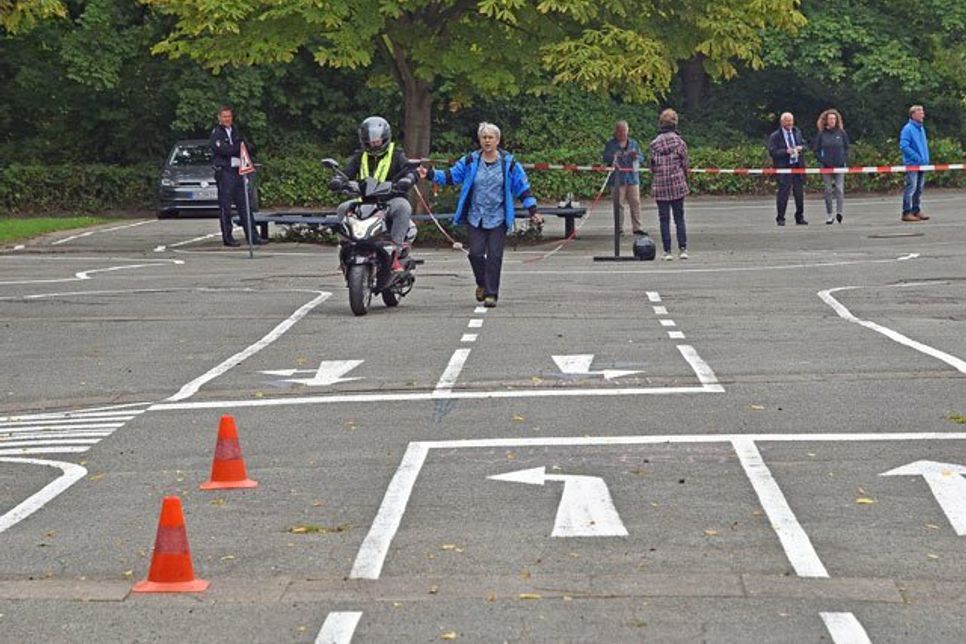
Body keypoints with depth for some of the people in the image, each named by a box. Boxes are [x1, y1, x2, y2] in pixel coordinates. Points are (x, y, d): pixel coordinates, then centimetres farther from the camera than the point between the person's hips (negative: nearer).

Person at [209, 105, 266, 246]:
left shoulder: (236, 131, 17)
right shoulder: (216, 133, -3)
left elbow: (249, 148, 10)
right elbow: (224, 150, -18)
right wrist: (240, 147, -6)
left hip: (238, 170, 6)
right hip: (224, 172, -6)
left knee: (245, 205, 5)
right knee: (225, 206, -3)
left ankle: (252, 236, 7)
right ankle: (227, 237, 2)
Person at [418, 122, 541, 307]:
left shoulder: (509, 163, 2)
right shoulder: (470, 161, 5)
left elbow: (522, 188, 5)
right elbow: (451, 176, 4)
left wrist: (533, 211, 1)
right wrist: (430, 174, -9)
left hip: (498, 218, -1)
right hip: (475, 217, 1)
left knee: (494, 256, -4)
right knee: (476, 253, -4)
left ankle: (491, 293, 5)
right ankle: (482, 284, 23)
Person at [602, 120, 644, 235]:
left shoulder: (633, 144, 13)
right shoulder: (610, 145, 6)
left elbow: (640, 158, 12)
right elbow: (605, 159, 0)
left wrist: (636, 157, -10)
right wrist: (614, 157, -19)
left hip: (632, 177, 3)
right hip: (617, 178, -3)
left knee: (635, 203, 1)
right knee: (619, 204, -2)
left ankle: (637, 228, 6)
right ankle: (619, 229, 4)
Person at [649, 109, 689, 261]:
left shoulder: (654, 144, -1)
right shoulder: (679, 141, -2)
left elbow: (652, 167, 2)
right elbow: (684, 164, 0)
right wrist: (685, 181, 14)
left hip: (660, 185, 0)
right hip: (677, 184, 0)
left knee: (664, 219, 4)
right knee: (679, 217, 8)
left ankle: (667, 251, 1)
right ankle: (682, 249, 1)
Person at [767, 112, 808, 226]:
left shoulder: (797, 132, 13)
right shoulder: (775, 136, -4)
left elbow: (803, 144, 22)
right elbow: (772, 151, -11)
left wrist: (801, 148, -2)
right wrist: (786, 151, -21)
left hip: (797, 165, 5)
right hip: (784, 167, -5)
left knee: (799, 193, 8)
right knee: (783, 193, -5)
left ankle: (800, 217, 18)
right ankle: (780, 218, 3)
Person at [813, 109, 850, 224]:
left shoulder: (841, 133, 3)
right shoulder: (821, 134, 1)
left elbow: (846, 148, 9)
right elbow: (816, 150, 5)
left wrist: (844, 160, -3)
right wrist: (822, 161, -7)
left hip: (840, 166, 0)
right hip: (826, 166, 0)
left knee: (839, 189, -11)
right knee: (828, 191, 3)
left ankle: (840, 212, -14)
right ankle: (829, 215, 8)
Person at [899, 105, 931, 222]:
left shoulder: (921, 128, 14)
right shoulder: (908, 129, -12)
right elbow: (903, 146, -18)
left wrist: (926, 158, 12)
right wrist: (917, 157, -19)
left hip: (922, 164, 8)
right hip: (912, 164, -8)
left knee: (919, 188, 12)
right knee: (911, 188, -9)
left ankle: (917, 210, 21)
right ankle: (906, 213, -7)